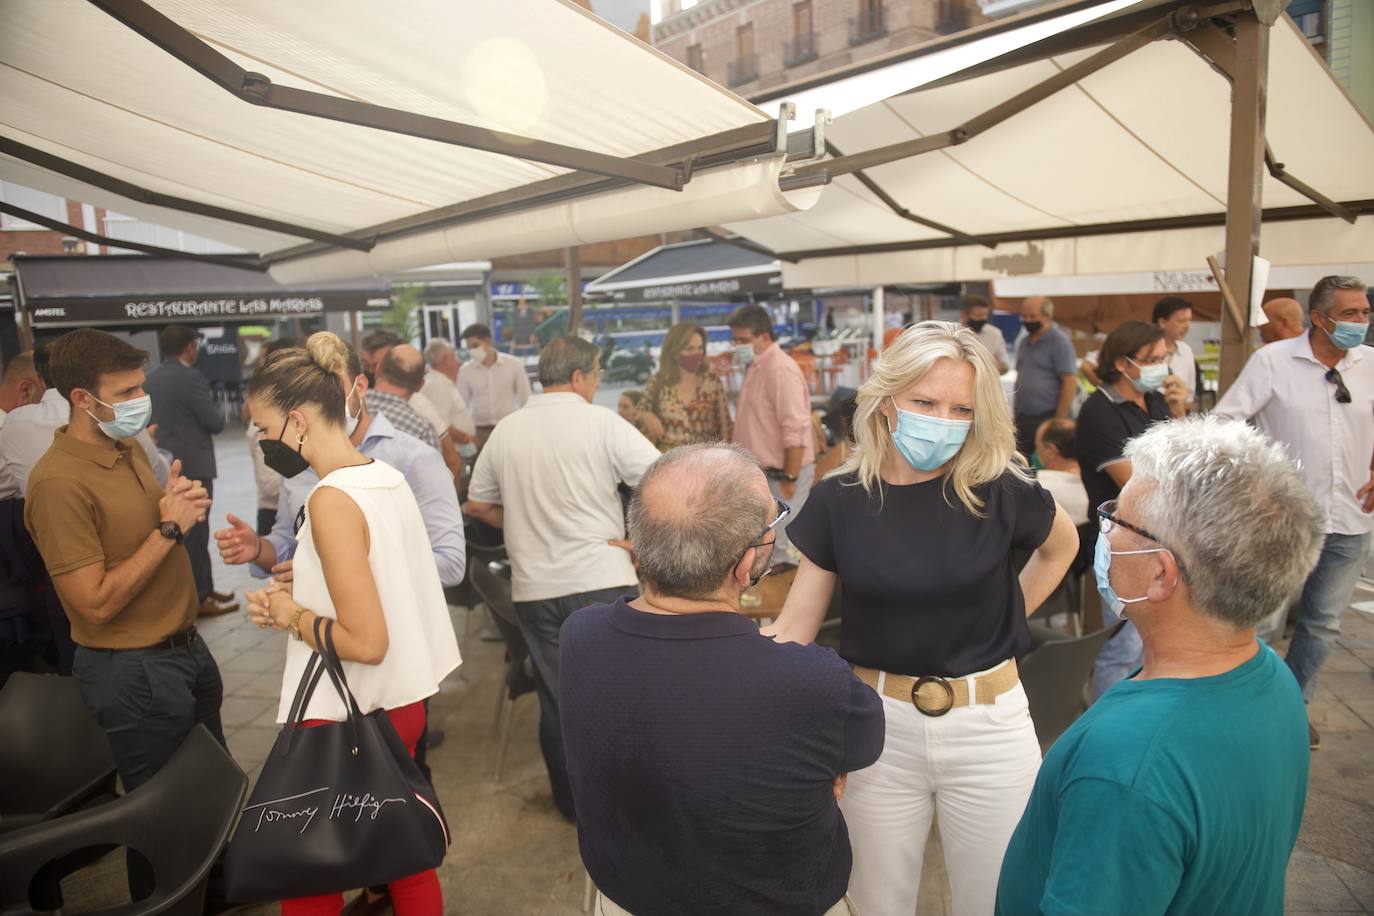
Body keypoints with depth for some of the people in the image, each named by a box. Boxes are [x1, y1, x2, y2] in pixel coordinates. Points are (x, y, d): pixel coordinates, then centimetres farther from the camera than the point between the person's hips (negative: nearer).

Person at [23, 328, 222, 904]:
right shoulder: (59, 481, -22)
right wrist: (169, 527, -22)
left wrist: (179, 509, -4)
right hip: (131, 673, -8)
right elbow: (98, 602, -24)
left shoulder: (129, 449, 3)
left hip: (186, 649, 8)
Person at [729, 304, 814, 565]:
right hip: (765, 472, 10)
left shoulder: (780, 369, -18)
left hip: (782, 474, -9)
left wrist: (790, 478, -22)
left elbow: (795, 430, -23)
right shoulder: (755, 367, 13)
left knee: (784, 549, -6)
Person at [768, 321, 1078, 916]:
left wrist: (1003, 619, 3)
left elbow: (1062, 548, 13)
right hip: (878, 724, 0)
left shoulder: (999, 488, -10)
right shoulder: (839, 499, -10)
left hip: (987, 724, 0)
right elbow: (795, 629, -7)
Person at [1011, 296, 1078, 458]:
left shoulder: (1059, 342, -7)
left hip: (1047, 419, -7)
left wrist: (1059, 421, -16)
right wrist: (1014, 411, 15)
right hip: (1021, 418, 7)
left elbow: (1070, 382, -12)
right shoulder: (1023, 341, 14)